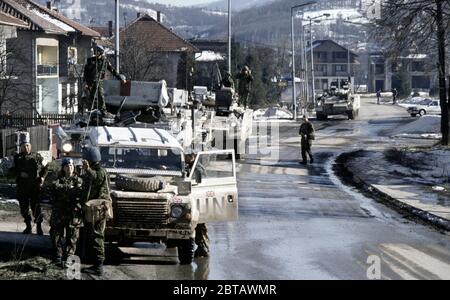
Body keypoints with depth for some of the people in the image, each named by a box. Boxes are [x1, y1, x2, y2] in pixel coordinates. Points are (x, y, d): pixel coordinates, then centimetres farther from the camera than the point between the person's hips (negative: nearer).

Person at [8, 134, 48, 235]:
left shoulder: (37, 157, 2)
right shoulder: (17, 158, 4)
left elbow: (44, 169, 14)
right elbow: (11, 173, 6)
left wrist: (42, 177, -4)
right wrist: (19, 174, -14)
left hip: (35, 188, -2)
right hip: (22, 189, 2)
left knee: (36, 208, -5)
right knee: (24, 209, 8)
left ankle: (39, 227, 7)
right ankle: (28, 226, 24)